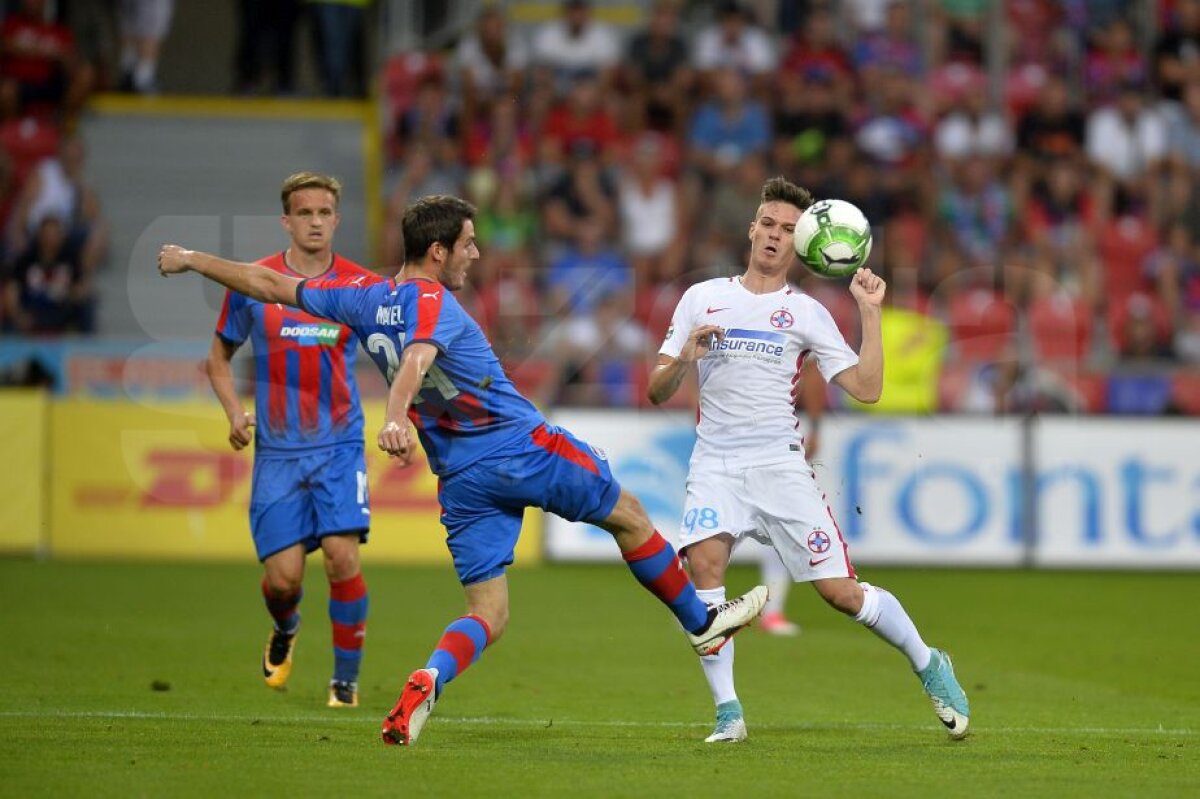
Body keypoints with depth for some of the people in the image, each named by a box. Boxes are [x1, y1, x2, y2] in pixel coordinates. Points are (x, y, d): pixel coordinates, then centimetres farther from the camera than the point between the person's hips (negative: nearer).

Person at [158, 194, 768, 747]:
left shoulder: (362, 298, 5)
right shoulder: (431, 302, -15)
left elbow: (268, 284, 12)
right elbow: (415, 361, -35)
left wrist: (191, 260, 24)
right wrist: (396, 416, -54)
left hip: (462, 481, 6)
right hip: (528, 449, -6)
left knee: (487, 616, 6)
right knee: (628, 516, 18)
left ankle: (425, 683, -23)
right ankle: (701, 623, 32)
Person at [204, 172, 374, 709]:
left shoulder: (362, 286, -1)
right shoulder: (251, 284, 1)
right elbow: (219, 357, 13)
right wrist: (235, 413, -4)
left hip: (339, 446, 0)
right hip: (277, 452, 0)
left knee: (342, 556, -16)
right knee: (282, 576, -6)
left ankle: (346, 679, 2)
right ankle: (285, 630, 32)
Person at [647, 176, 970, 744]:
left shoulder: (806, 314, 7)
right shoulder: (701, 299, 9)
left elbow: (866, 388, 1)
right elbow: (656, 393, 8)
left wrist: (870, 313, -3)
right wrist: (683, 359, -12)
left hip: (780, 464, -1)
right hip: (716, 462, 1)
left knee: (839, 591, -6)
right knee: (705, 560, -26)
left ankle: (928, 664, 20)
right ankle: (727, 711, -18)